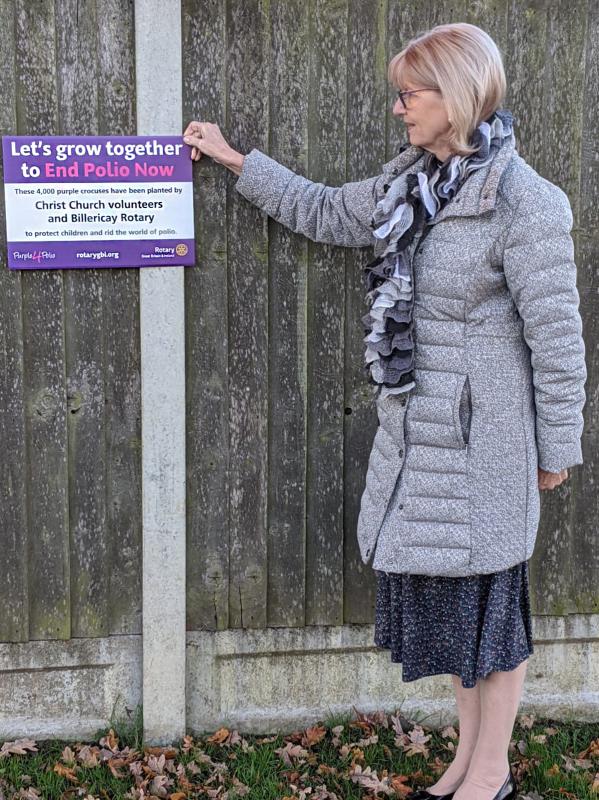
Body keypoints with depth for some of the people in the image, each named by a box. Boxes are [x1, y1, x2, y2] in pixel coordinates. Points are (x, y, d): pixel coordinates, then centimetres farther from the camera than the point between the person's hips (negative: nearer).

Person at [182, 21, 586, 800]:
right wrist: (235, 160, 21)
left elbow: (557, 340, -15)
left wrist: (557, 449, -9)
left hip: (482, 439, -8)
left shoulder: (525, 203, -18)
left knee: (487, 597, 7)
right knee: (444, 591, 16)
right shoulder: (411, 182, 6)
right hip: (417, 430, 8)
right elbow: (327, 213, 22)